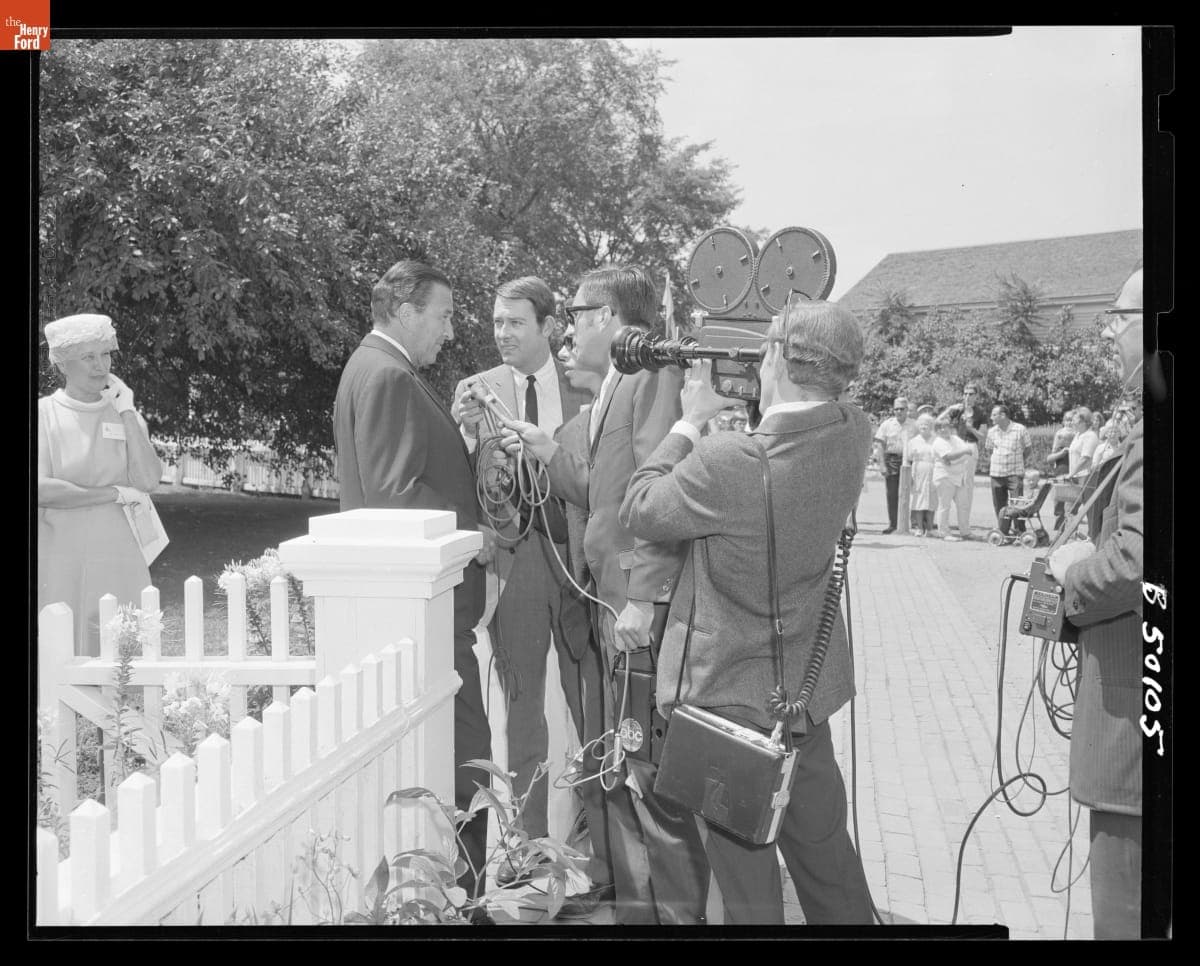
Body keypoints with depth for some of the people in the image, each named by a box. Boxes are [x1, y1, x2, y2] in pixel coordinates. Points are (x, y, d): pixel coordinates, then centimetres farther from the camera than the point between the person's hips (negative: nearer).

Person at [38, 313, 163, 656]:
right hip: (59, 562, -3)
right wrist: (116, 493, -11)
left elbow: (148, 481, -4)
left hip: (120, 563, 3)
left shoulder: (125, 415, 10)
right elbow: (42, 490, -13)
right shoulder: (45, 414, 0)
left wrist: (126, 412, -5)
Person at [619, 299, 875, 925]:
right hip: (808, 684, 6)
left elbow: (639, 509, -11)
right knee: (823, 842, 22)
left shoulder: (725, 463, -28)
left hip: (733, 693, -6)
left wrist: (689, 422, -5)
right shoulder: (854, 436, -9)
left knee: (744, 863, 10)